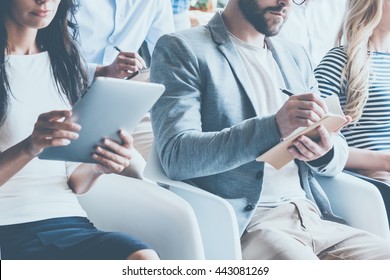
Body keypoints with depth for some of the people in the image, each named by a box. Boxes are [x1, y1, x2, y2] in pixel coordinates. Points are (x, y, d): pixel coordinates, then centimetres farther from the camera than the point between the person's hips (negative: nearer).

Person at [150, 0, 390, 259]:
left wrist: (325, 152, -8)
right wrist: (273, 127, -26)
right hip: (241, 226, -7)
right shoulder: (182, 49, 0)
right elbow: (176, 157, -14)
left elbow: (339, 154, 17)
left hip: (313, 217, 7)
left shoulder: (295, 55, 19)